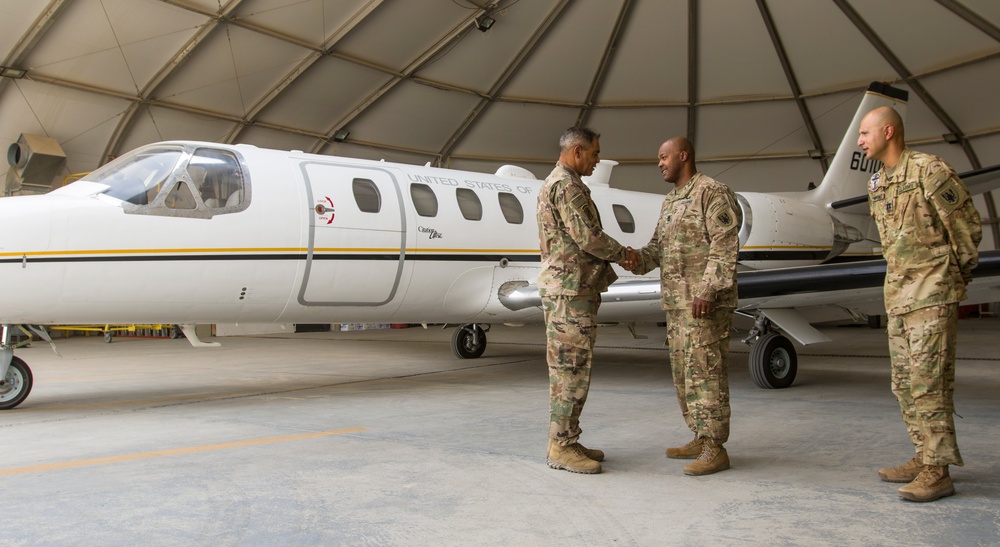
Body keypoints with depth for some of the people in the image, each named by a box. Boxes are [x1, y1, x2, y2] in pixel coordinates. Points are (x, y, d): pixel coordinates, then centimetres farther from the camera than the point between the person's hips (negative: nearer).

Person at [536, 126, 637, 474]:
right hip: (570, 290, -11)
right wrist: (623, 253, -2)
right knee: (571, 369, -7)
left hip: (569, 289, 11)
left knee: (569, 369, 12)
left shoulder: (556, 183, 21)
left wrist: (614, 255, 16)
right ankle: (561, 447, -2)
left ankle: (566, 441, 18)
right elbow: (588, 237, -18)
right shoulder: (566, 185, -13)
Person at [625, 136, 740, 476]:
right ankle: (701, 440, 22)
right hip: (677, 303, 10)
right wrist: (635, 259, -2)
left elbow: (725, 245, -15)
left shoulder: (712, 192, -7)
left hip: (705, 303, -10)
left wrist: (708, 291, -22)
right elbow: (657, 248, 19)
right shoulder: (671, 202, 21)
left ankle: (716, 449, -3)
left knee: (705, 371, -9)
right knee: (683, 371, 12)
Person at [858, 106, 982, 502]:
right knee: (905, 382, 11)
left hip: (932, 294, -9)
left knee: (928, 381, -10)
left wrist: (961, 271, 5)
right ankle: (924, 458, 21)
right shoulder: (879, 183, 14)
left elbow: (967, 224, -6)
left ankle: (938, 472, -5)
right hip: (898, 294, 9)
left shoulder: (929, 171, -12)